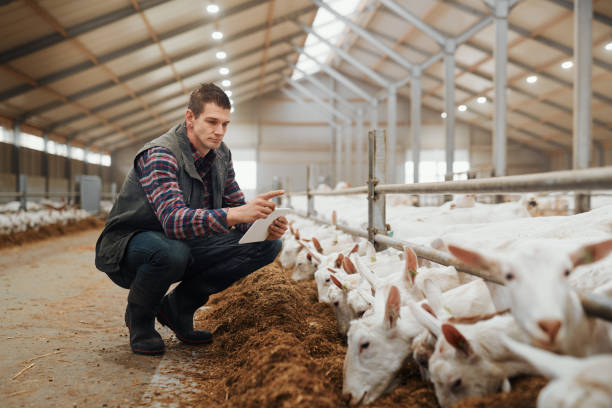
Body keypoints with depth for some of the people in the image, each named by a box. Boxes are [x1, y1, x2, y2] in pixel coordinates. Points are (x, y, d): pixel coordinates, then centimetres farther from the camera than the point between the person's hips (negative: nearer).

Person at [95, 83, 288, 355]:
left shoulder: (221, 155, -2)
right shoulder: (159, 155, -24)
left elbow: (236, 206, 3)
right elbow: (173, 220, -39)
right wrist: (234, 215, -53)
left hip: (188, 245, 7)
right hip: (129, 247, -6)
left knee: (267, 245, -9)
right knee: (171, 251, -42)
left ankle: (178, 307, 1)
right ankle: (139, 316, -6)